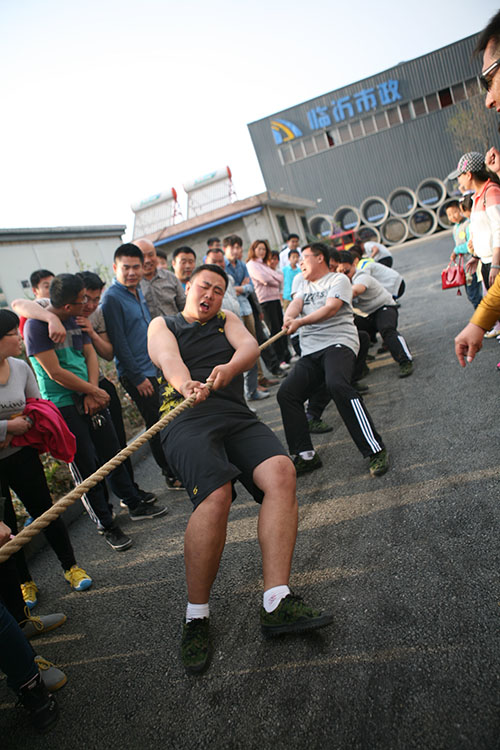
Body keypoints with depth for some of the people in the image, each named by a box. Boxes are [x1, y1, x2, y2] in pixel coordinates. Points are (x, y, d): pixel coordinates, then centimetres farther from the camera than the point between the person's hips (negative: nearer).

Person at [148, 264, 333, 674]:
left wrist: (229, 368, -20)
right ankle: (196, 616, -14)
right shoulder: (162, 325, 22)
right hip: (187, 420, -3)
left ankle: (277, 603, -26)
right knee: (216, 494, -30)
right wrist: (185, 384, -27)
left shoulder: (226, 320, 28)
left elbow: (250, 346, 5)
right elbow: (167, 356, -2)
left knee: (281, 472, -26)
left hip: (238, 417, 3)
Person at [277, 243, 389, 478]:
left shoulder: (338, 279, 8)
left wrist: (300, 322, -24)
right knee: (286, 393, -12)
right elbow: (296, 303, 7)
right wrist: (288, 319, -18)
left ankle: (376, 451, -26)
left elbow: (331, 308, -9)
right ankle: (306, 456, -5)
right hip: (310, 352, 7)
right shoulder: (303, 284, 27)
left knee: (337, 385, -33)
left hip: (338, 342, -6)